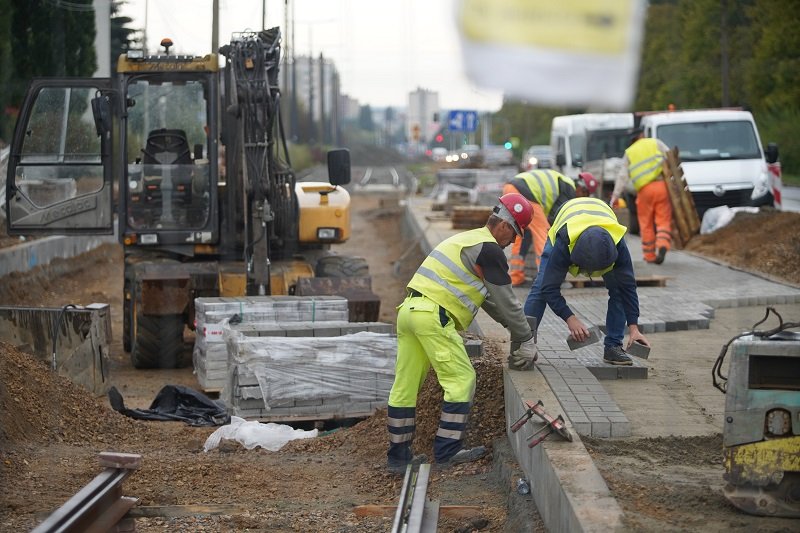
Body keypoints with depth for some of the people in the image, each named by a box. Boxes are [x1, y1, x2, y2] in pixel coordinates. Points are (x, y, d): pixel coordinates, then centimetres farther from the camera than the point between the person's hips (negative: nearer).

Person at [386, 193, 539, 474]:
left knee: (406, 385, 10)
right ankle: (448, 451, 0)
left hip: (409, 310, 10)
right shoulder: (489, 250, -5)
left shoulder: (468, 239, 26)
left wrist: (512, 324, 31)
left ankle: (398, 455, 15)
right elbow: (506, 300, -2)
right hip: (434, 316, -10)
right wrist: (526, 339, 7)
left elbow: (489, 298, 32)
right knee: (461, 379, -1)